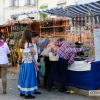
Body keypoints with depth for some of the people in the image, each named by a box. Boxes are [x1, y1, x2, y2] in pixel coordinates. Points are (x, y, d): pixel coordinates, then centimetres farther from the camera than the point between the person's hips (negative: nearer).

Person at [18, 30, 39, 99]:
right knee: (28, 77, -1)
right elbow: (34, 53, -9)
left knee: (24, 77, 16)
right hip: (29, 63, -8)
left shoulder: (22, 44, 7)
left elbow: (23, 54, 11)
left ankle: (22, 92, 26)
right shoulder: (29, 44, -16)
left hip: (23, 63, 8)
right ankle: (27, 94, 5)